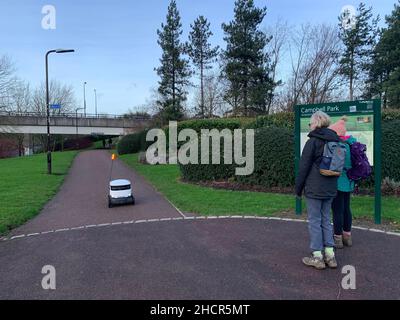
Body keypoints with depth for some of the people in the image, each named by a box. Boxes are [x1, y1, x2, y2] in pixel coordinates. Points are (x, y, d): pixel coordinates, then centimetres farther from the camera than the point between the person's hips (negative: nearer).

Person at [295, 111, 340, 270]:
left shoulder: (313, 141, -11)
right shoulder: (335, 141, 10)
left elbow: (304, 167, -10)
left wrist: (298, 188, -2)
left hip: (314, 189, -7)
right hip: (330, 188, 7)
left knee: (314, 221, 1)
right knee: (325, 219, 15)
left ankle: (317, 257, 7)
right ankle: (330, 255, 18)